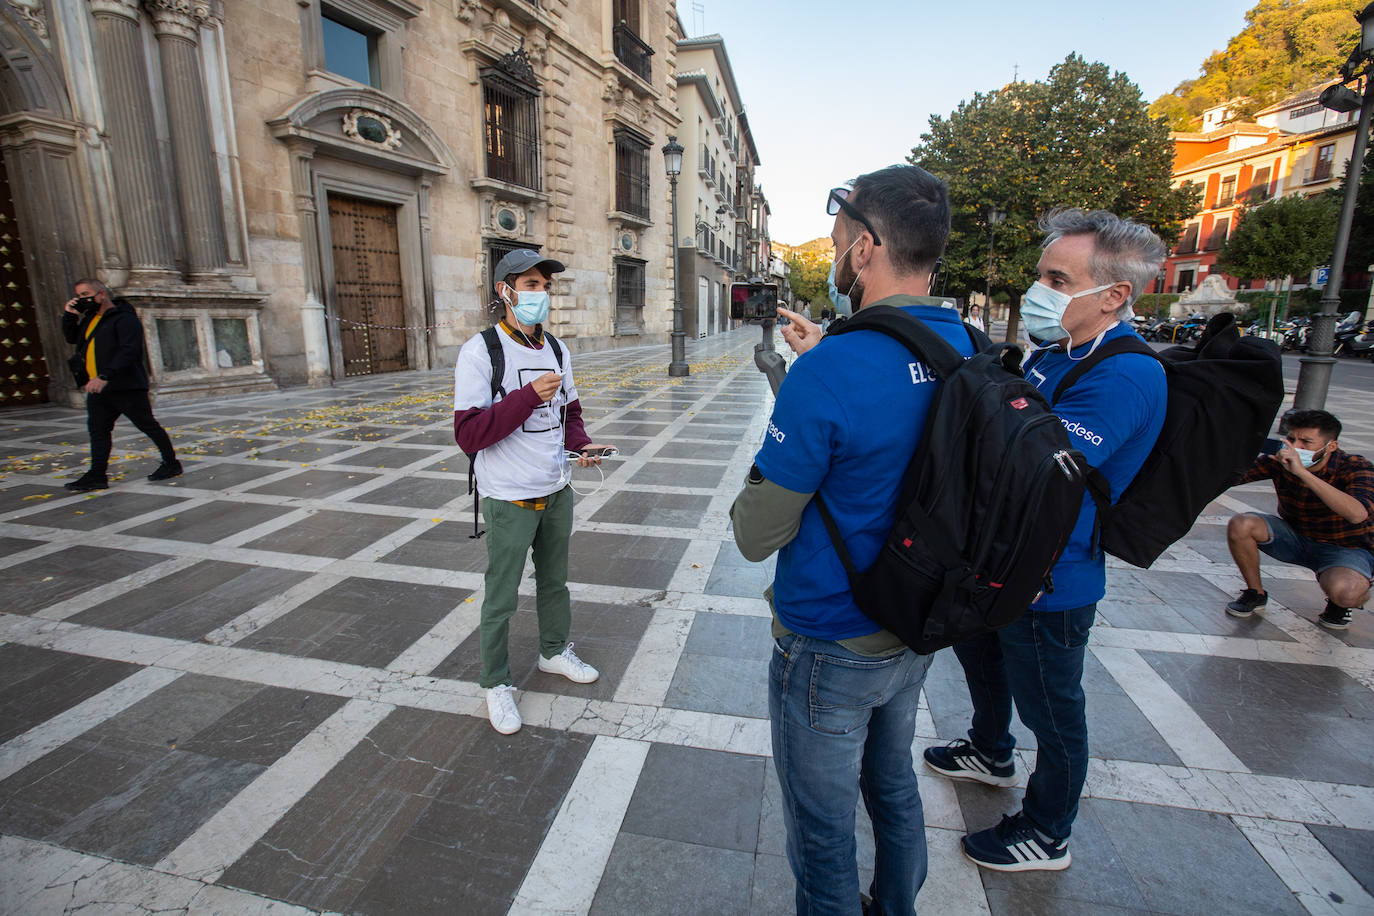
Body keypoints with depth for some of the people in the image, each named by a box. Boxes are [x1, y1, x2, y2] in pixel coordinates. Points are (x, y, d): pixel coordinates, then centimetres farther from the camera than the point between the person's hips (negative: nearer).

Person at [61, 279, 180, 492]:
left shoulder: (124, 318, -11)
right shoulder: (90, 319, 18)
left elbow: (129, 351, -22)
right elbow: (72, 338, 28)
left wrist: (105, 376, -30)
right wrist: (69, 316, 10)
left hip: (126, 387, -9)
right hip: (98, 388, 9)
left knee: (148, 425, -1)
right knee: (97, 429, 7)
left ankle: (171, 463, 9)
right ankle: (97, 475, 10)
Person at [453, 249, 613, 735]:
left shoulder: (556, 348, 6)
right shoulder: (480, 351, -14)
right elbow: (468, 433, -20)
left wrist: (582, 444, -4)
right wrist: (529, 396, -28)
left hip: (557, 490, 6)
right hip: (509, 499, -6)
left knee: (555, 580, 23)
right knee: (501, 598, 8)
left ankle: (555, 651, 45)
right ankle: (496, 684, 29)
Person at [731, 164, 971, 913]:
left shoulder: (830, 372, -28)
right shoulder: (964, 351, -4)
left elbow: (757, 535, -23)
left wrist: (747, 505, -2)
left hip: (830, 647, -8)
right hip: (915, 628, 8)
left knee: (822, 828, 16)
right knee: (893, 783, 30)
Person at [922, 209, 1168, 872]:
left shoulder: (1125, 377, -27)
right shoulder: (1054, 352, 3)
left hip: (1048, 586, -9)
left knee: (1051, 713, 13)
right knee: (980, 656, 29)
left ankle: (1046, 835, 39)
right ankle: (990, 754, 57)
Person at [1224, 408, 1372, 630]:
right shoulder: (1280, 461, -14)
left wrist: (1302, 472, -48)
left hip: (1345, 548, -3)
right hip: (1295, 538, 4)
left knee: (1342, 591, -35)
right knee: (1239, 525, -24)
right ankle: (1255, 593, 0)